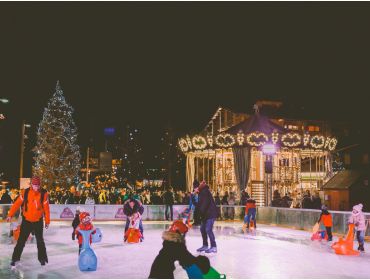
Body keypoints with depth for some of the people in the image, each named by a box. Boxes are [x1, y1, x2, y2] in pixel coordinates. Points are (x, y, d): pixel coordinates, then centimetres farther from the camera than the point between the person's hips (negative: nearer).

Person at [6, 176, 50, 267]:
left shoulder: (43, 194, -10)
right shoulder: (25, 193, -8)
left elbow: (46, 208, -5)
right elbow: (17, 203, -4)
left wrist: (47, 221, -1)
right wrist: (10, 215, -7)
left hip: (38, 221, 0)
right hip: (26, 221, 0)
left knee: (40, 241, 8)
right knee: (21, 240, 4)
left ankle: (42, 258, 22)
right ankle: (15, 258, 17)